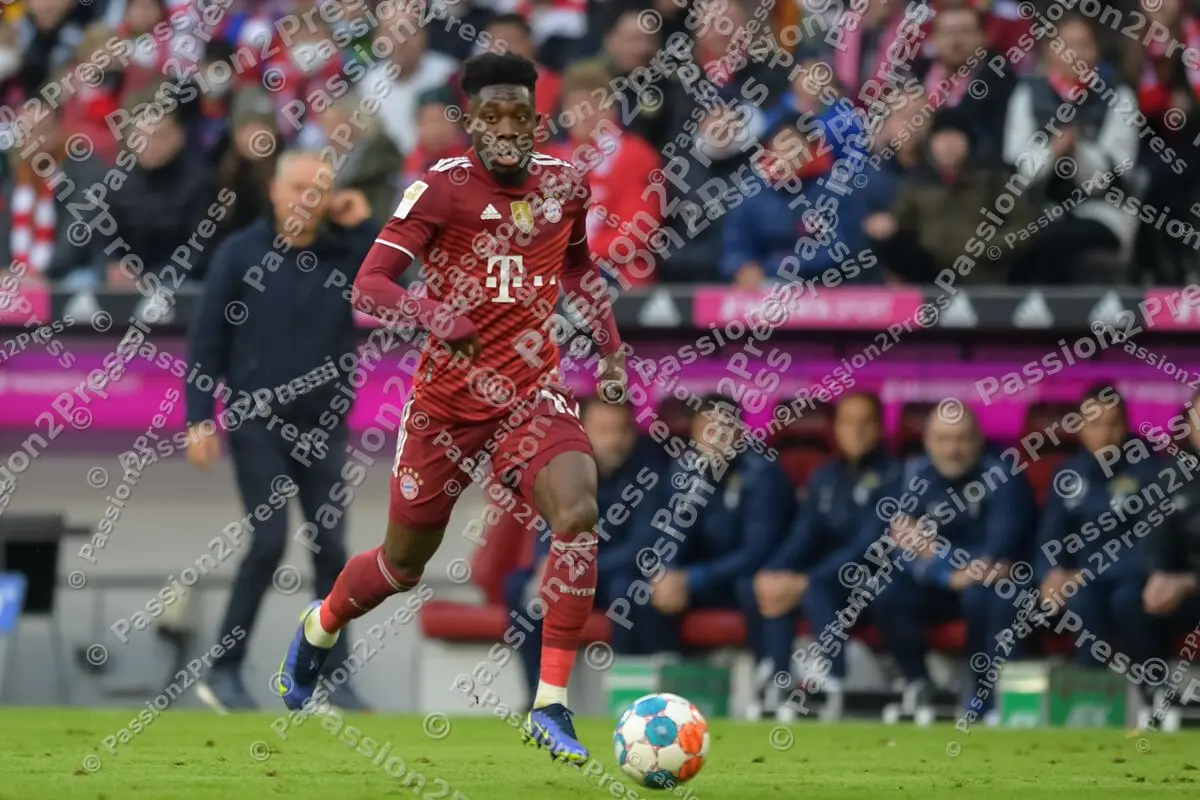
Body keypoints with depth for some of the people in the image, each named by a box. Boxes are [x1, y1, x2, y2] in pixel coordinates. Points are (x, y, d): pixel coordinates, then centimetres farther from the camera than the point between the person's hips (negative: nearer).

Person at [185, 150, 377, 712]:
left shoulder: (342, 253, 4)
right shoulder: (242, 253, -3)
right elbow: (206, 339, -2)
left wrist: (363, 226, -11)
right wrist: (200, 418, -7)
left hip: (323, 424, 3)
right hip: (258, 419, -3)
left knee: (330, 548, 1)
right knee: (270, 540, -12)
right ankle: (224, 671, -2)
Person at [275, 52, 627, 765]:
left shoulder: (563, 184, 0)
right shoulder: (442, 186, -13)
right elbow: (369, 285, -19)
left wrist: (611, 348, 13)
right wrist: (433, 315, -36)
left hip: (534, 394, 2)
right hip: (449, 396, -2)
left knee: (579, 514, -27)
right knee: (405, 563, 13)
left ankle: (553, 706, -22)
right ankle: (319, 630, 49)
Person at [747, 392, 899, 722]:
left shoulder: (890, 476, -7)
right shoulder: (825, 477, 13)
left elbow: (868, 546, -17)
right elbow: (803, 535, 5)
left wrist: (806, 582, -27)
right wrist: (772, 575, -17)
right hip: (827, 574, 5)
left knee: (815, 591, -35)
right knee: (775, 586, -25)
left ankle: (834, 690, -32)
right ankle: (776, 685, -27)